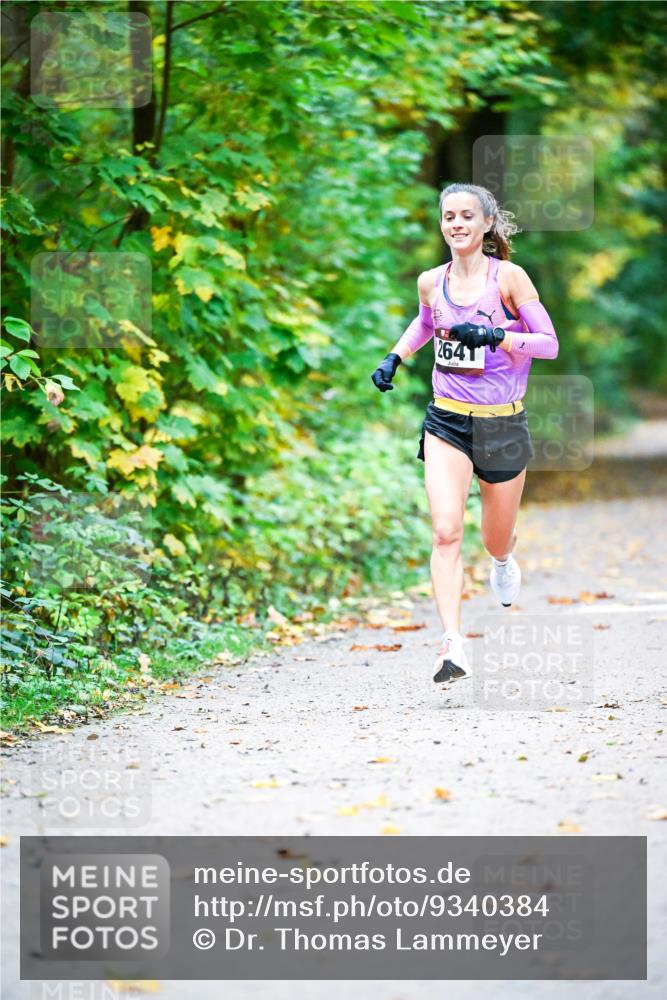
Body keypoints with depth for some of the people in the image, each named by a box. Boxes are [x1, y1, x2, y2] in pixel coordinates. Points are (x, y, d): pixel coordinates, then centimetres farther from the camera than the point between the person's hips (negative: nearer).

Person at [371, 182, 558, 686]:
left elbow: (549, 343, -10)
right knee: (446, 532, -17)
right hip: (447, 422, 2)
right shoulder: (431, 282, 4)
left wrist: (495, 336, -24)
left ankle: (505, 559, 53)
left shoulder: (508, 277, -8)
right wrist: (395, 358, 13)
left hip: (503, 424, -2)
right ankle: (453, 647, -22)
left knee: (496, 540, 14)